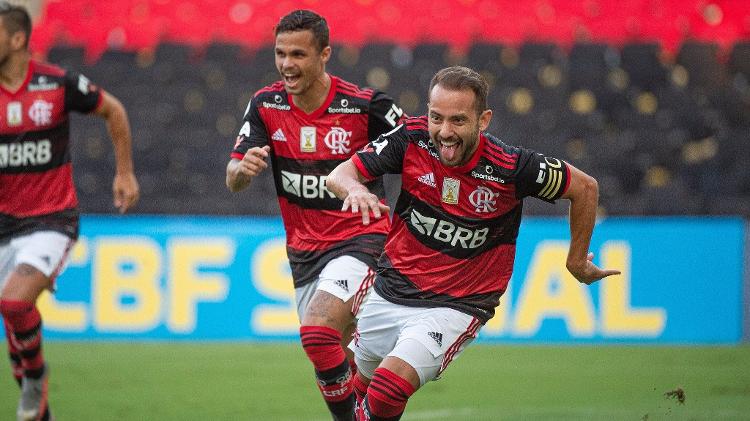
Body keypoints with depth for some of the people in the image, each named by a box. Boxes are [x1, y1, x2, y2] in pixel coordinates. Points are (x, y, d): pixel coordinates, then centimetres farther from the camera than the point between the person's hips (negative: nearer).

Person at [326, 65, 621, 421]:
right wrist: (355, 189, -40)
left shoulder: (512, 167, -20)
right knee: (355, 391, 17)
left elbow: (585, 188, -4)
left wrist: (577, 261, 7)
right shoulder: (413, 138, -14)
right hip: (389, 293, 4)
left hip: (455, 308, -4)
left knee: (390, 388, -25)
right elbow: (338, 175, -16)